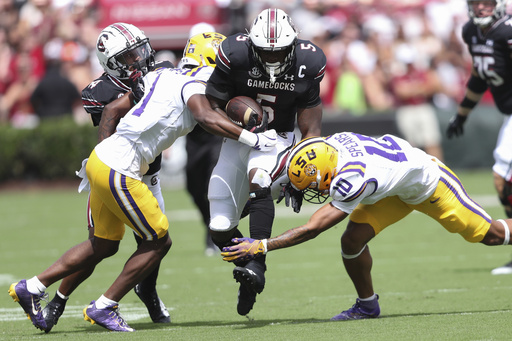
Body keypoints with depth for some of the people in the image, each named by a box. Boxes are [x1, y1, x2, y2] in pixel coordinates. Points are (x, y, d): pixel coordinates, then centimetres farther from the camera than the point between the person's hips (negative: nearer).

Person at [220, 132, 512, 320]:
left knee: (487, 234, 8)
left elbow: (313, 229, -41)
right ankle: (367, 304, 12)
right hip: (395, 189, 7)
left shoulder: (352, 180, -44)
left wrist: (262, 246, -44)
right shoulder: (333, 141, -23)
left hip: (428, 180, -7)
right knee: (353, 241, -8)